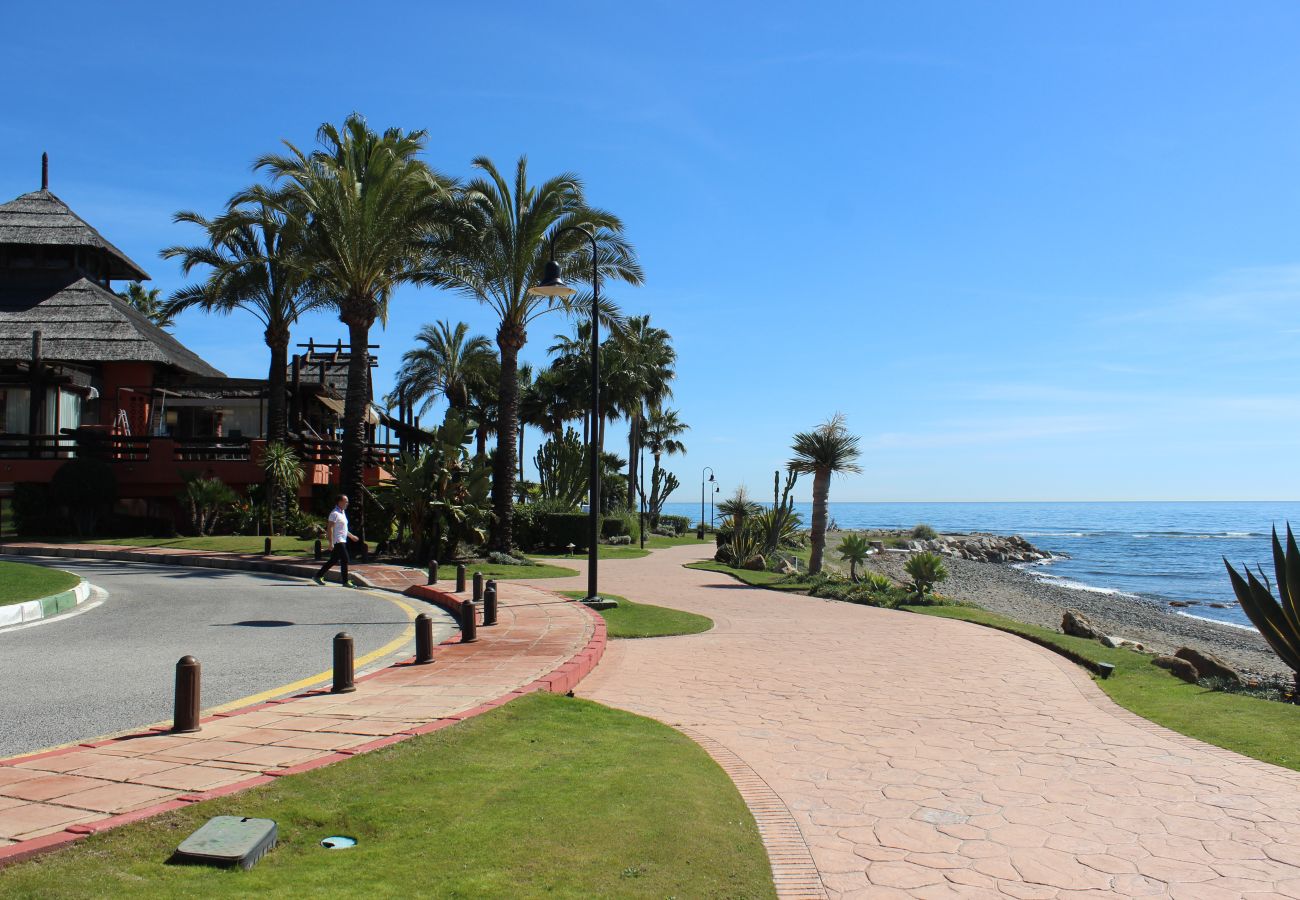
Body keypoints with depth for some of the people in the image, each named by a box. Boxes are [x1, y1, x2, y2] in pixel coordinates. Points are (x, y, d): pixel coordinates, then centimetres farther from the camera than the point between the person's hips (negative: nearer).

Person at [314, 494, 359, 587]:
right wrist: (331, 543, -23)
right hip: (338, 541, -10)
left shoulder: (343, 512, 16)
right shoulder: (335, 513, -14)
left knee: (333, 560, 14)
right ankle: (346, 581, -3)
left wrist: (351, 536, 26)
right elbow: (330, 528, -19)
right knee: (345, 560, -8)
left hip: (342, 541, 10)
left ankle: (318, 576, 21)